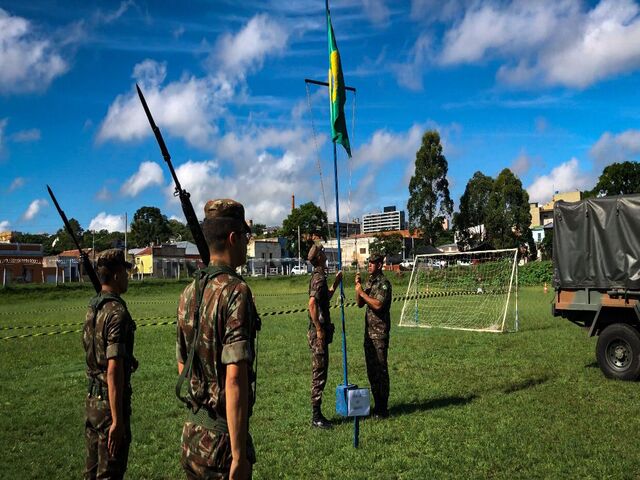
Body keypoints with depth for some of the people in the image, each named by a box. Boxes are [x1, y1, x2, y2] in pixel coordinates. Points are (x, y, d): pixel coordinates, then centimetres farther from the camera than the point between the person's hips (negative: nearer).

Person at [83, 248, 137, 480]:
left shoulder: (92, 307, 6)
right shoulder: (117, 312, -21)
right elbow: (114, 370, -25)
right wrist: (117, 420, -23)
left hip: (92, 398, 8)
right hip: (111, 400, -8)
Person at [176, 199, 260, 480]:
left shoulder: (189, 293, 4)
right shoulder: (235, 291, -20)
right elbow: (235, 377, -25)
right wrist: (239, 456, -22)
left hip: (192, 432, 8)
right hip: (222, 435, -7)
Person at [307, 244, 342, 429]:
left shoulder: (318, 276, 14)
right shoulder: (319, 278, -16)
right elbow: (312, 304, -27)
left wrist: (335, 283, 23)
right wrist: (319, 330, -23)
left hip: (320, 332, 10)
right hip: (318, 333, -10)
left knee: (319, 373, 14)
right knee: (319, 374, -4)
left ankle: (317, 414, 22)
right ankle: (316, 417, 3)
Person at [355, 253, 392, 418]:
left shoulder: (384, 283, -11)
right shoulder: (369, 282, 14)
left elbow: (378, 305, -23)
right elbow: (360, 304, 13)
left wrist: (362, 292, -15)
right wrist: (357, 286, 0)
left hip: (380, 332, -8)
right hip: (369, 330, 8)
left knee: (380, 368, -4)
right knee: (371, 369, 12)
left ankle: (382, 408, 2)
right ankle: (377, 403, 22)